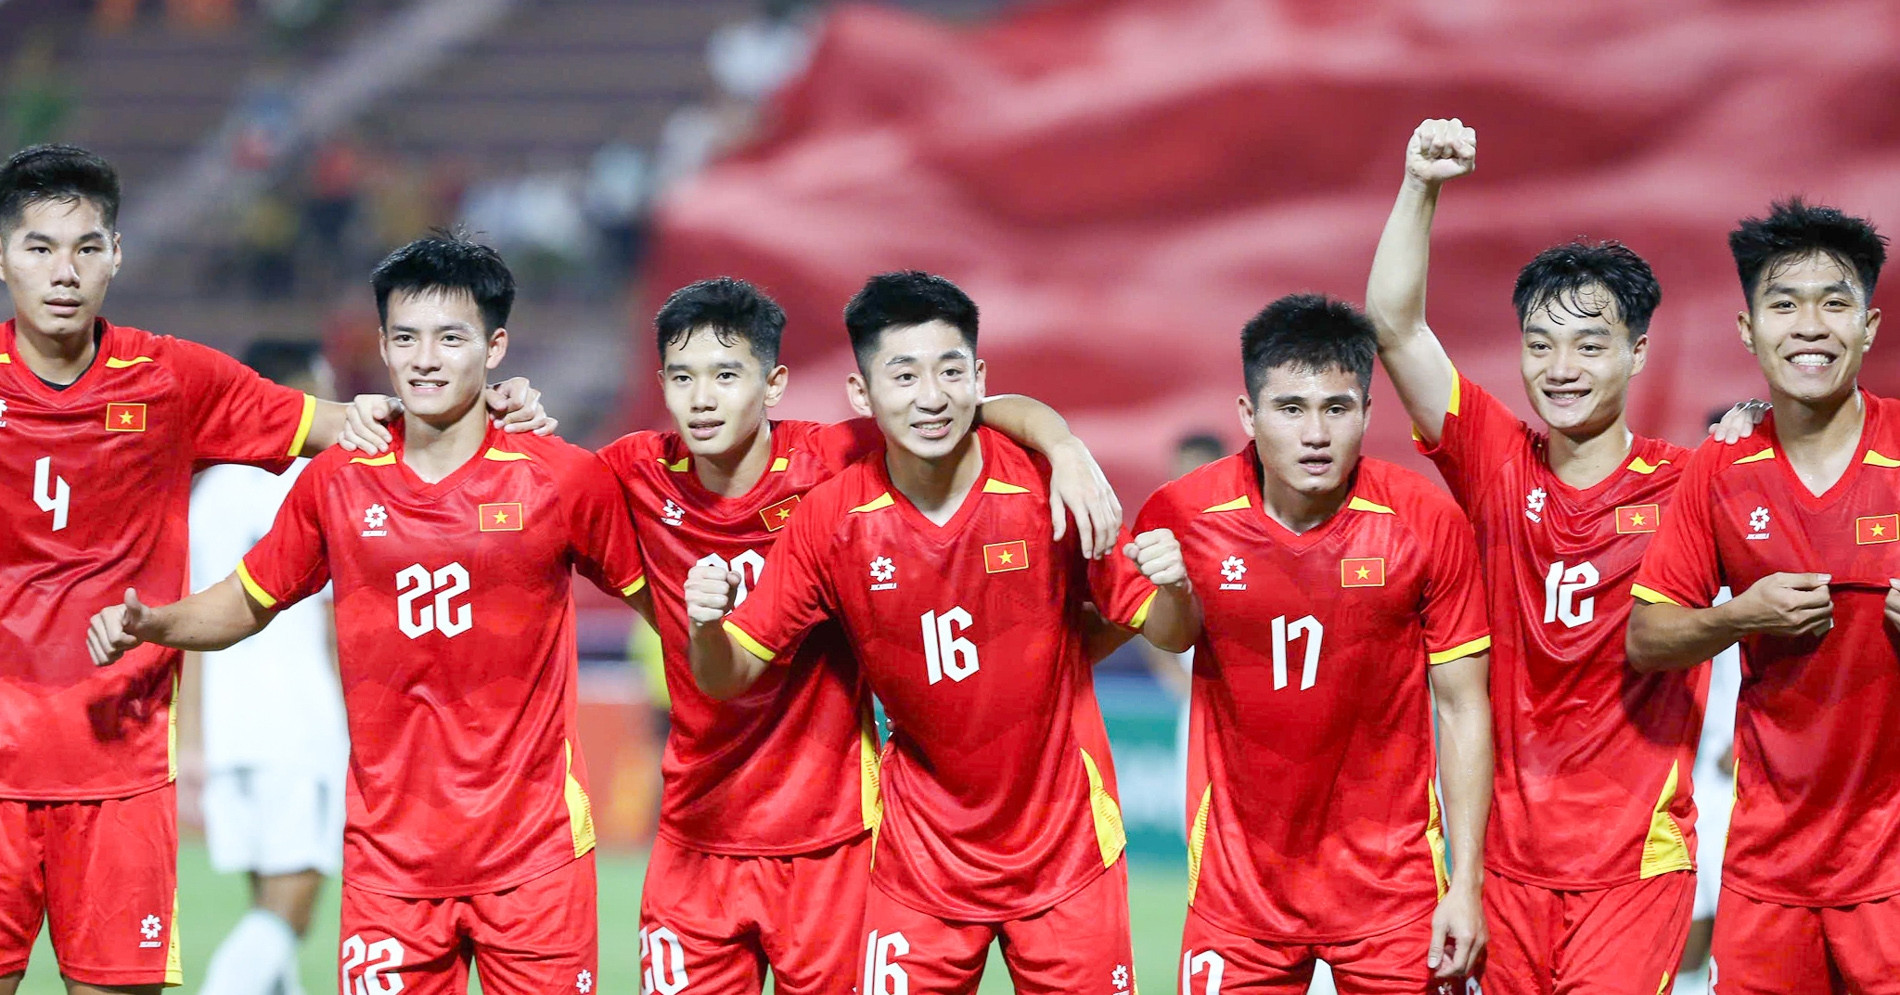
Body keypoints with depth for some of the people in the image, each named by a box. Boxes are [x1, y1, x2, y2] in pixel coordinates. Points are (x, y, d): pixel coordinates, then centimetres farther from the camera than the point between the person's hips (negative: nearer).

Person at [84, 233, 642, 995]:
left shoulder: (565, 480, -2)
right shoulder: (336, 484, 4)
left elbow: (651, 596, 11)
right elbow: (247, 603, 15)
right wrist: (147, 624, 1)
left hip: (533, 855, -1)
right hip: (389, 859, 1)